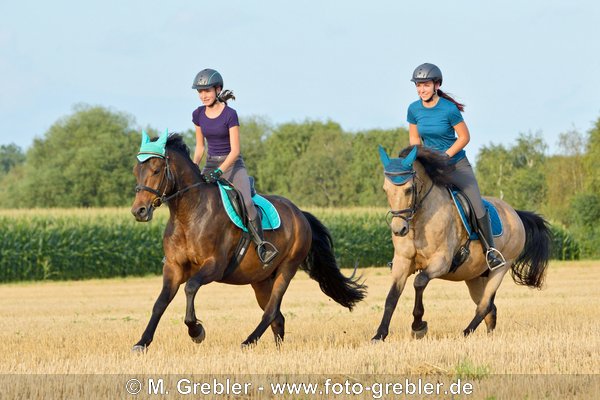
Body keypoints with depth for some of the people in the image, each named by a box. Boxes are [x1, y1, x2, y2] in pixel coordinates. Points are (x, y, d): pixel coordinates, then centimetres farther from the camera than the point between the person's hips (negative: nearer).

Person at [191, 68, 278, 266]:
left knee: (246, 202, -27)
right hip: (211, 164, 5)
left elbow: (235, 150, -17)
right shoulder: (198, 115, 2)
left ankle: (262, 246, -18)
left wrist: (219, 171, -28)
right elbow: (200, 146, 12)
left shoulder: (230, 114, -14)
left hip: (232, 164, -5)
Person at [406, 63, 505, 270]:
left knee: (478, 207, -13)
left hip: (456, 164, -4)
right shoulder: (414, 109, -4)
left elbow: (464, 137, -11)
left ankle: (490, 250, 3)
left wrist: (445, 155, -18)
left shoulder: (449, 109, -17)